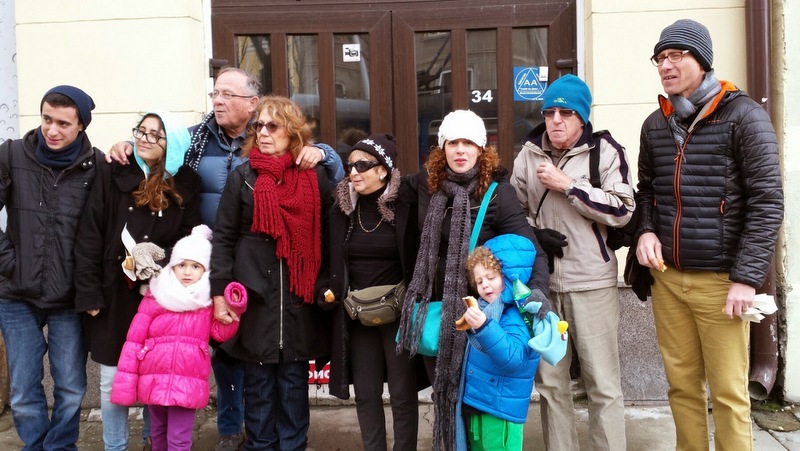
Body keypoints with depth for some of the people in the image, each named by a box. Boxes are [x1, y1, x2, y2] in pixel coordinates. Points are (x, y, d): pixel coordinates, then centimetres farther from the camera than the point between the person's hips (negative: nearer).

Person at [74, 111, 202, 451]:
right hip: (115, 294, 0)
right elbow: (89, 237, -5)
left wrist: (161, 256, -19)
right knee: (113, 380, 8)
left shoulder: (185, 184, 0)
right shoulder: (113, 174, -3)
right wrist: (89, 294, -10)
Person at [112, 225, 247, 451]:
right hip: (154, 380, 2)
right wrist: (125, 379, -5)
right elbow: (135, 338, -2)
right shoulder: (155, 295, 0)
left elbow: (221, 333, -4)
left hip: (188, 383, -1)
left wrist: (233, 308, -18)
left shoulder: (209, 299, 3)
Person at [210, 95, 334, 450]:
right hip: (254, 295, 0)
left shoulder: (315, 178, 3)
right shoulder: (242, 178, 2)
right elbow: (223, 238, 0)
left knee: (294, 379, 9)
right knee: (258, 381, 8)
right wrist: (219, 293, -6)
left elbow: (327, 239, 4)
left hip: (299, 298, 0)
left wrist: (325, 288, -1)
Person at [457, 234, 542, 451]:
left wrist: (483, 327, -44)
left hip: (500, 413, -9)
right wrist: (471, 326, 12)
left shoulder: (516, 317, -18)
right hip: (473, 406, 9)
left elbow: (513, 358, -36)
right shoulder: (485, 309, 8)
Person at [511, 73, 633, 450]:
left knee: (604, 384, 2)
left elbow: (622, 210, -10)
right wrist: (534, 235, -4)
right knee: (550, 383, 12)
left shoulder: (605, 151, -2)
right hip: (541, 282, 3)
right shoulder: (528, 155, 8)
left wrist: (567, 184, -14)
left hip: (593, 282, -3)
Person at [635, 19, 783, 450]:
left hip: (720, 280, -4)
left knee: (728, 392, 2)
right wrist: (646, 230, -1)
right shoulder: (655, 124, 10)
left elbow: (767, 202, -9)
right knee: (682, 384, 11)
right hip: (667, 278, 5)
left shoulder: (743, 117, -6)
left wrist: (747, 277, -14)